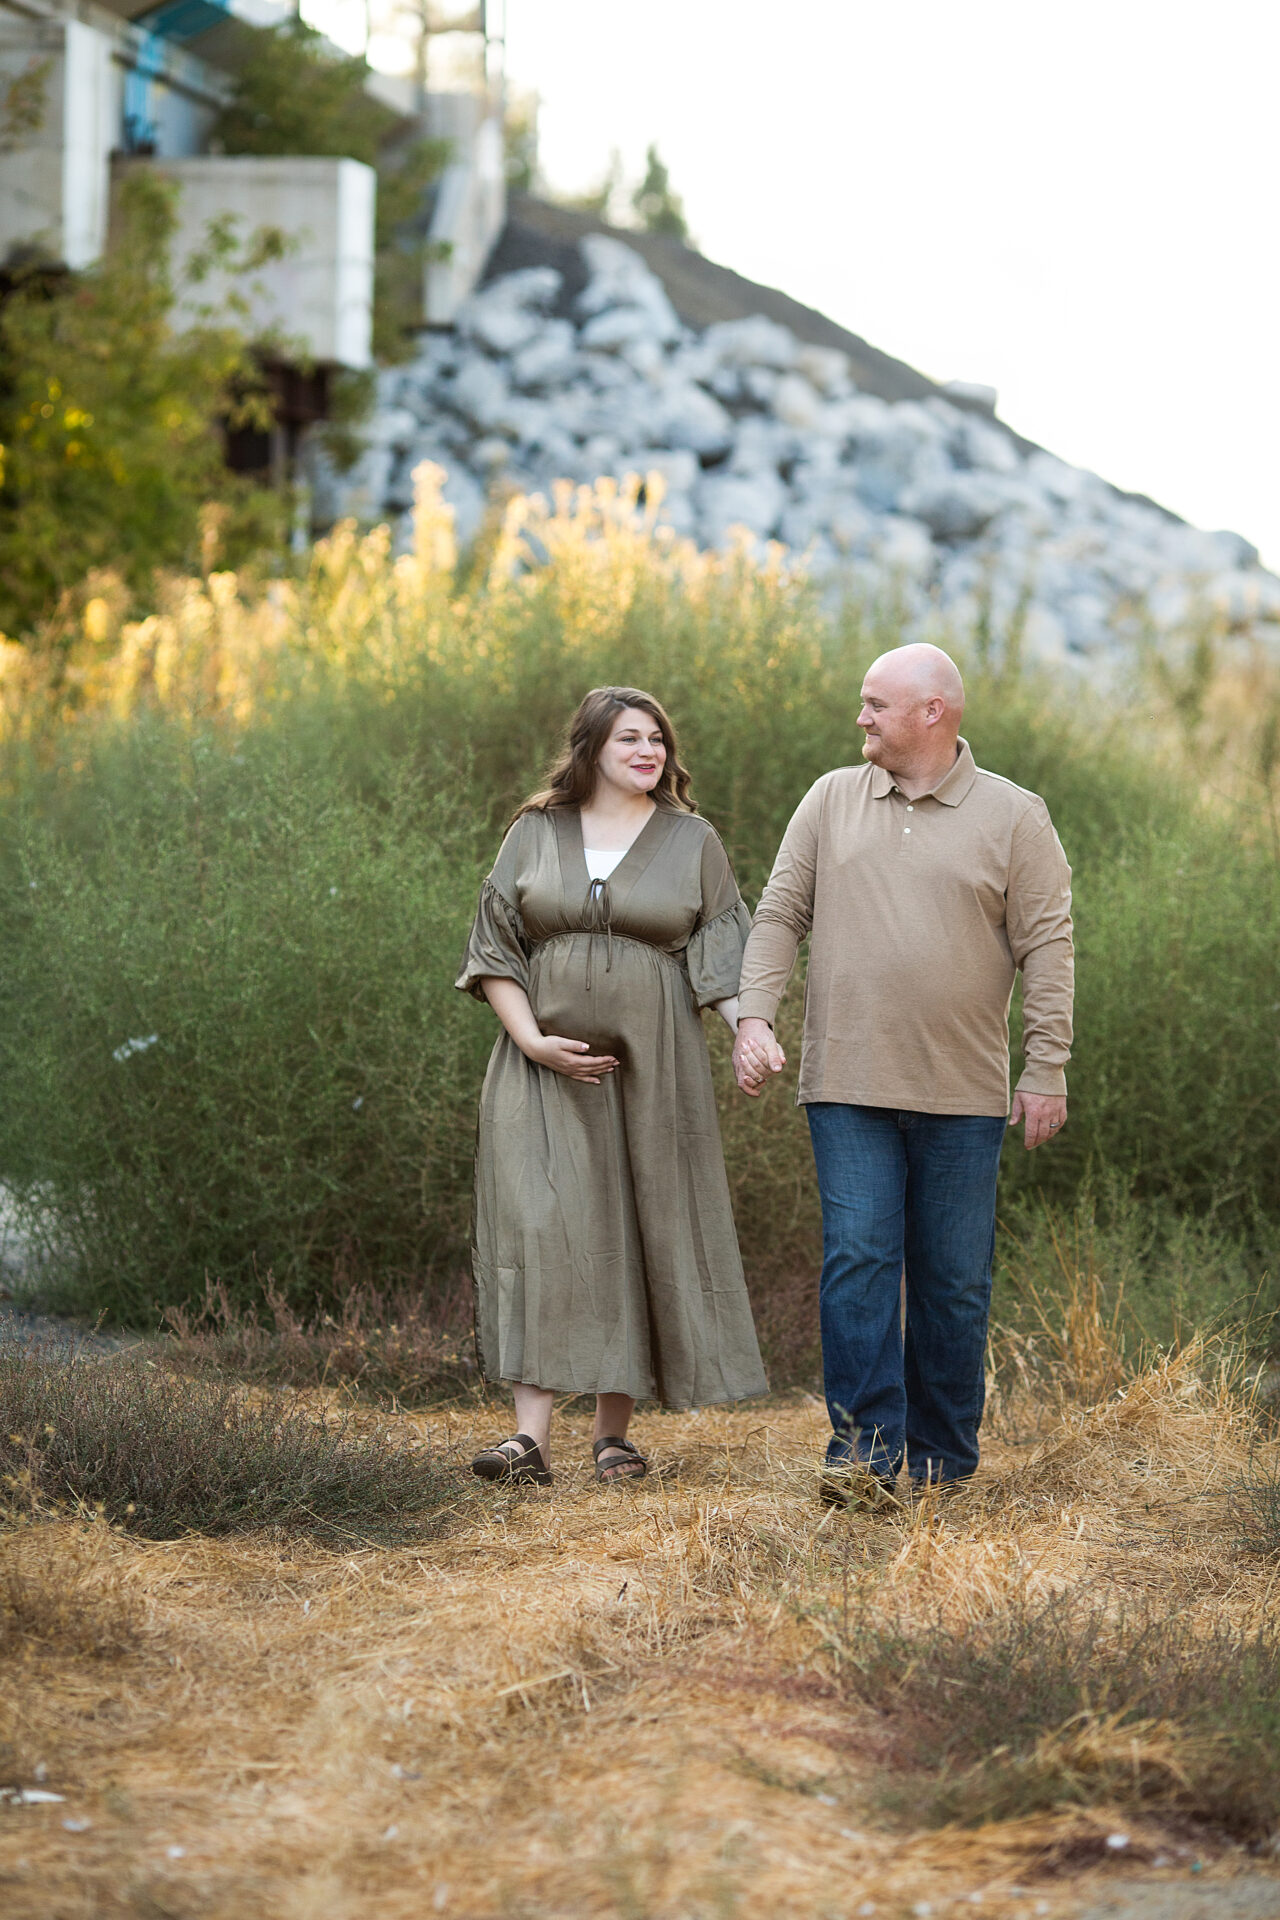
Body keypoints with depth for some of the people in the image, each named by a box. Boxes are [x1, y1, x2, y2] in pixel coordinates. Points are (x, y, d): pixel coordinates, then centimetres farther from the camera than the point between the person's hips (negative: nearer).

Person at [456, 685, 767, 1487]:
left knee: (637, 1235, 2)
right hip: (547, 1066, 0)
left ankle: (615, 1431, 11)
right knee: (540, 1232, -10)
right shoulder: (535, 834, 7)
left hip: (651, 1068, 0)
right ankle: (532, 1435, -14)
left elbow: (723, 952, 3)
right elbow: (494, 948, 6)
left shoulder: (693, 841, 7)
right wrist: (531, 1039, -8)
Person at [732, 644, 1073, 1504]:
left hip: (964, 1094, -1)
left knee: (954, 1280, 5)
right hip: (849, 1085, 1)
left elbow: (1048, 948, 0)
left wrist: (1047, 1070, -5)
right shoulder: (832, 801, 9)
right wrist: (755, 1015, -4)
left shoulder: (1013, 817, 2)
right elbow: (779, 915, 10)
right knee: (857, 1262, -9)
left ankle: (942, 1456, 15)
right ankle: (865, 1449, -10)